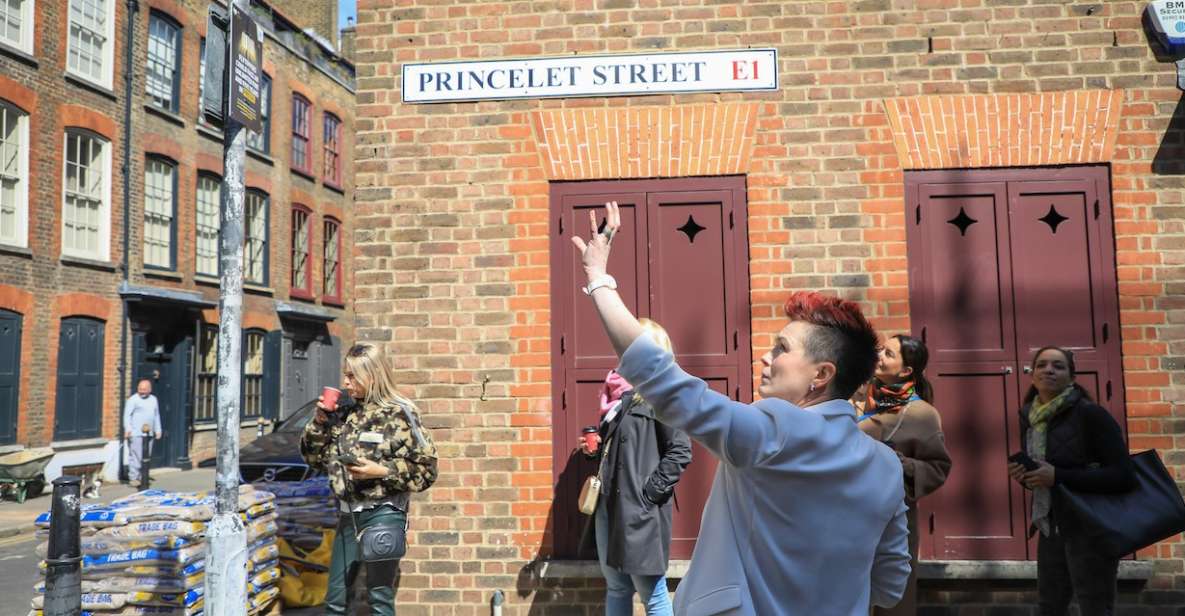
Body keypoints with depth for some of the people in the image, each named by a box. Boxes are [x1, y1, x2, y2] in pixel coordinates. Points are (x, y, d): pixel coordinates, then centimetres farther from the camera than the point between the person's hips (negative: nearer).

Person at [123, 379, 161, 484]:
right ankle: (133, 477, -5)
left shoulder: (153, 399, 16)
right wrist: (127, 429, -21)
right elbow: (127, 415, -9)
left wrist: (158, 430, 18)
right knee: (136, 456, -10)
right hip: (136, 434, -6)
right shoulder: (133, 400, -3)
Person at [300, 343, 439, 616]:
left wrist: (381, 471, -20)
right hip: (349, 514, 6)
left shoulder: (399, 414, -11)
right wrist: (320, 421, -1)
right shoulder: (344, 412, 6)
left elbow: (426, 468, -11)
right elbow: (313, 457, 13)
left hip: (383, 514, -6)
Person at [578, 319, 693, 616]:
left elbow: (680, 451, -16)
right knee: (616, 588, 17)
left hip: (639, 510, -7)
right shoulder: (616, 392, 12)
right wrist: (593, 449, 5)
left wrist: (650, 492, -17)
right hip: (607, 504, 8)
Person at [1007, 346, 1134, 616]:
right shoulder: (1029, 418, 7)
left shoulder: (1090, 414, -14)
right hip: (1050, 528, 7)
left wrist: (1058, 476, -24)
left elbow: (1123, 476, -20)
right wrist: (1022, 475, -3)